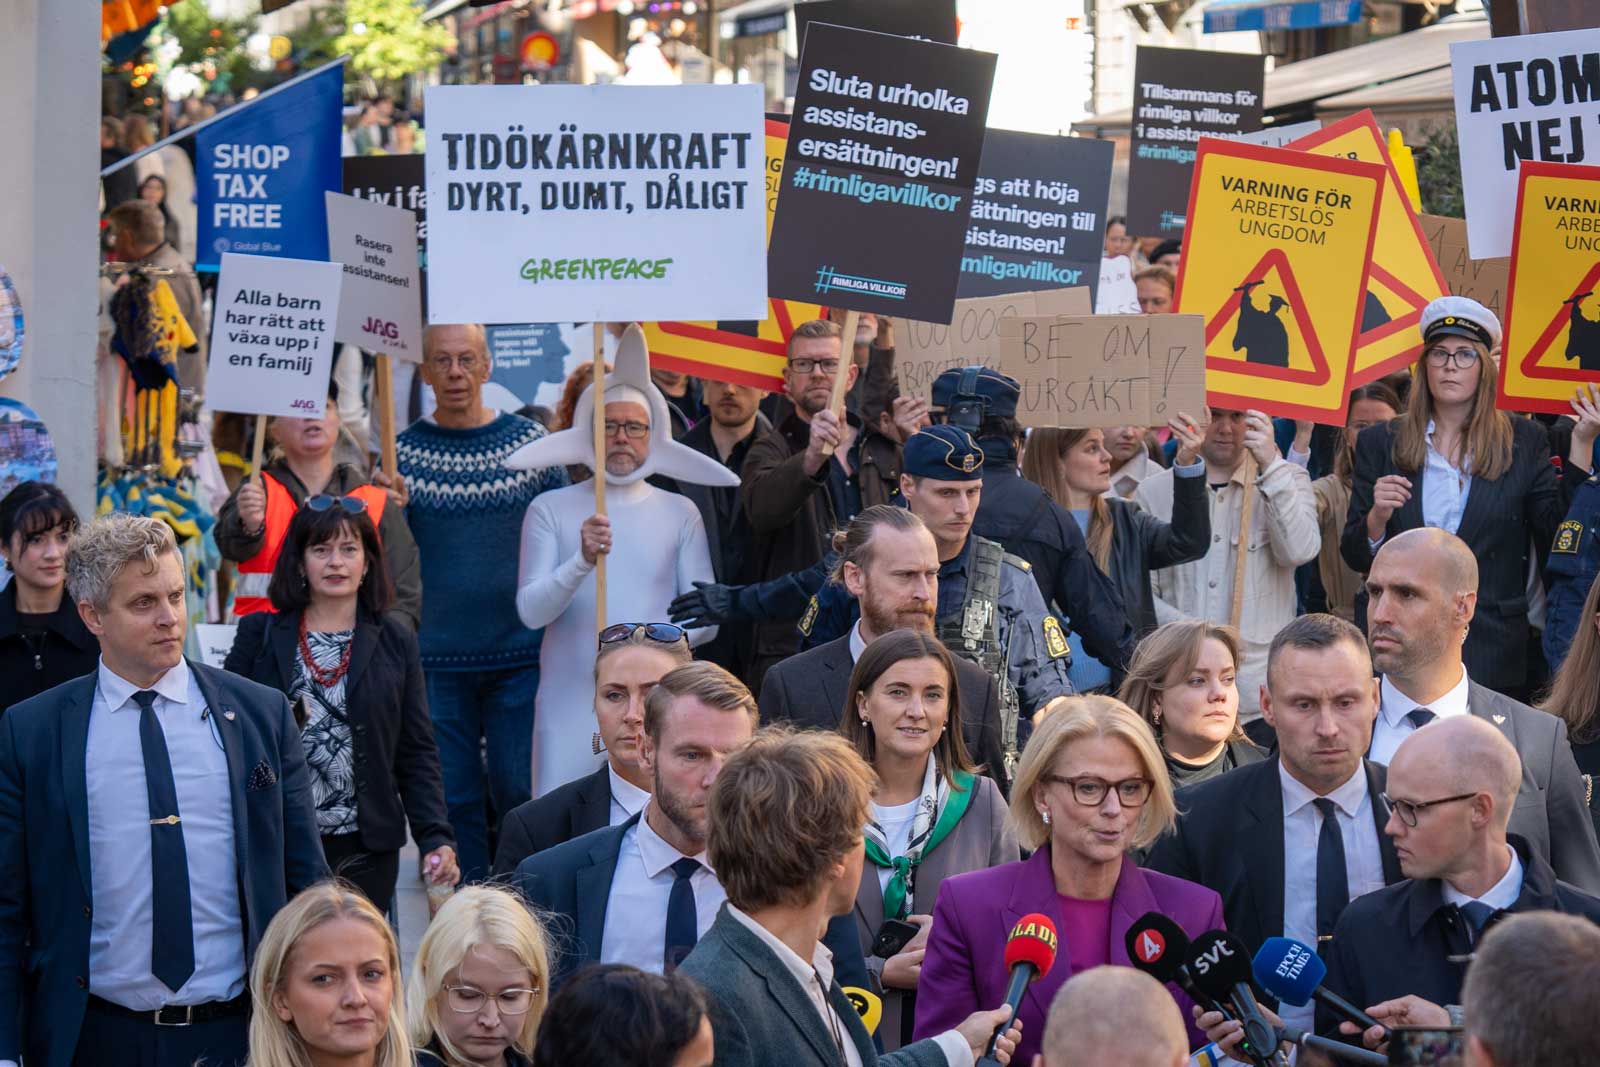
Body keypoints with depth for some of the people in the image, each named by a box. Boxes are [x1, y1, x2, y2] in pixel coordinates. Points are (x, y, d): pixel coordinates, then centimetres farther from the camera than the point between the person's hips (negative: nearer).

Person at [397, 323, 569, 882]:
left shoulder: (529, 440, 4)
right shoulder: (404, 453, 3)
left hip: (519, 654, 0)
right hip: (438, 661, 0)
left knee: (521, 792, 0)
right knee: (454, 798, 4)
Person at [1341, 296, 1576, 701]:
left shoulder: (1524, 441, 6)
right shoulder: (1380, 443, 8)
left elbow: (1555, 539, 0)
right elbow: (1355, 557, 7)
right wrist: (1377, 518, -15)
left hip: (1491, 652, 0)